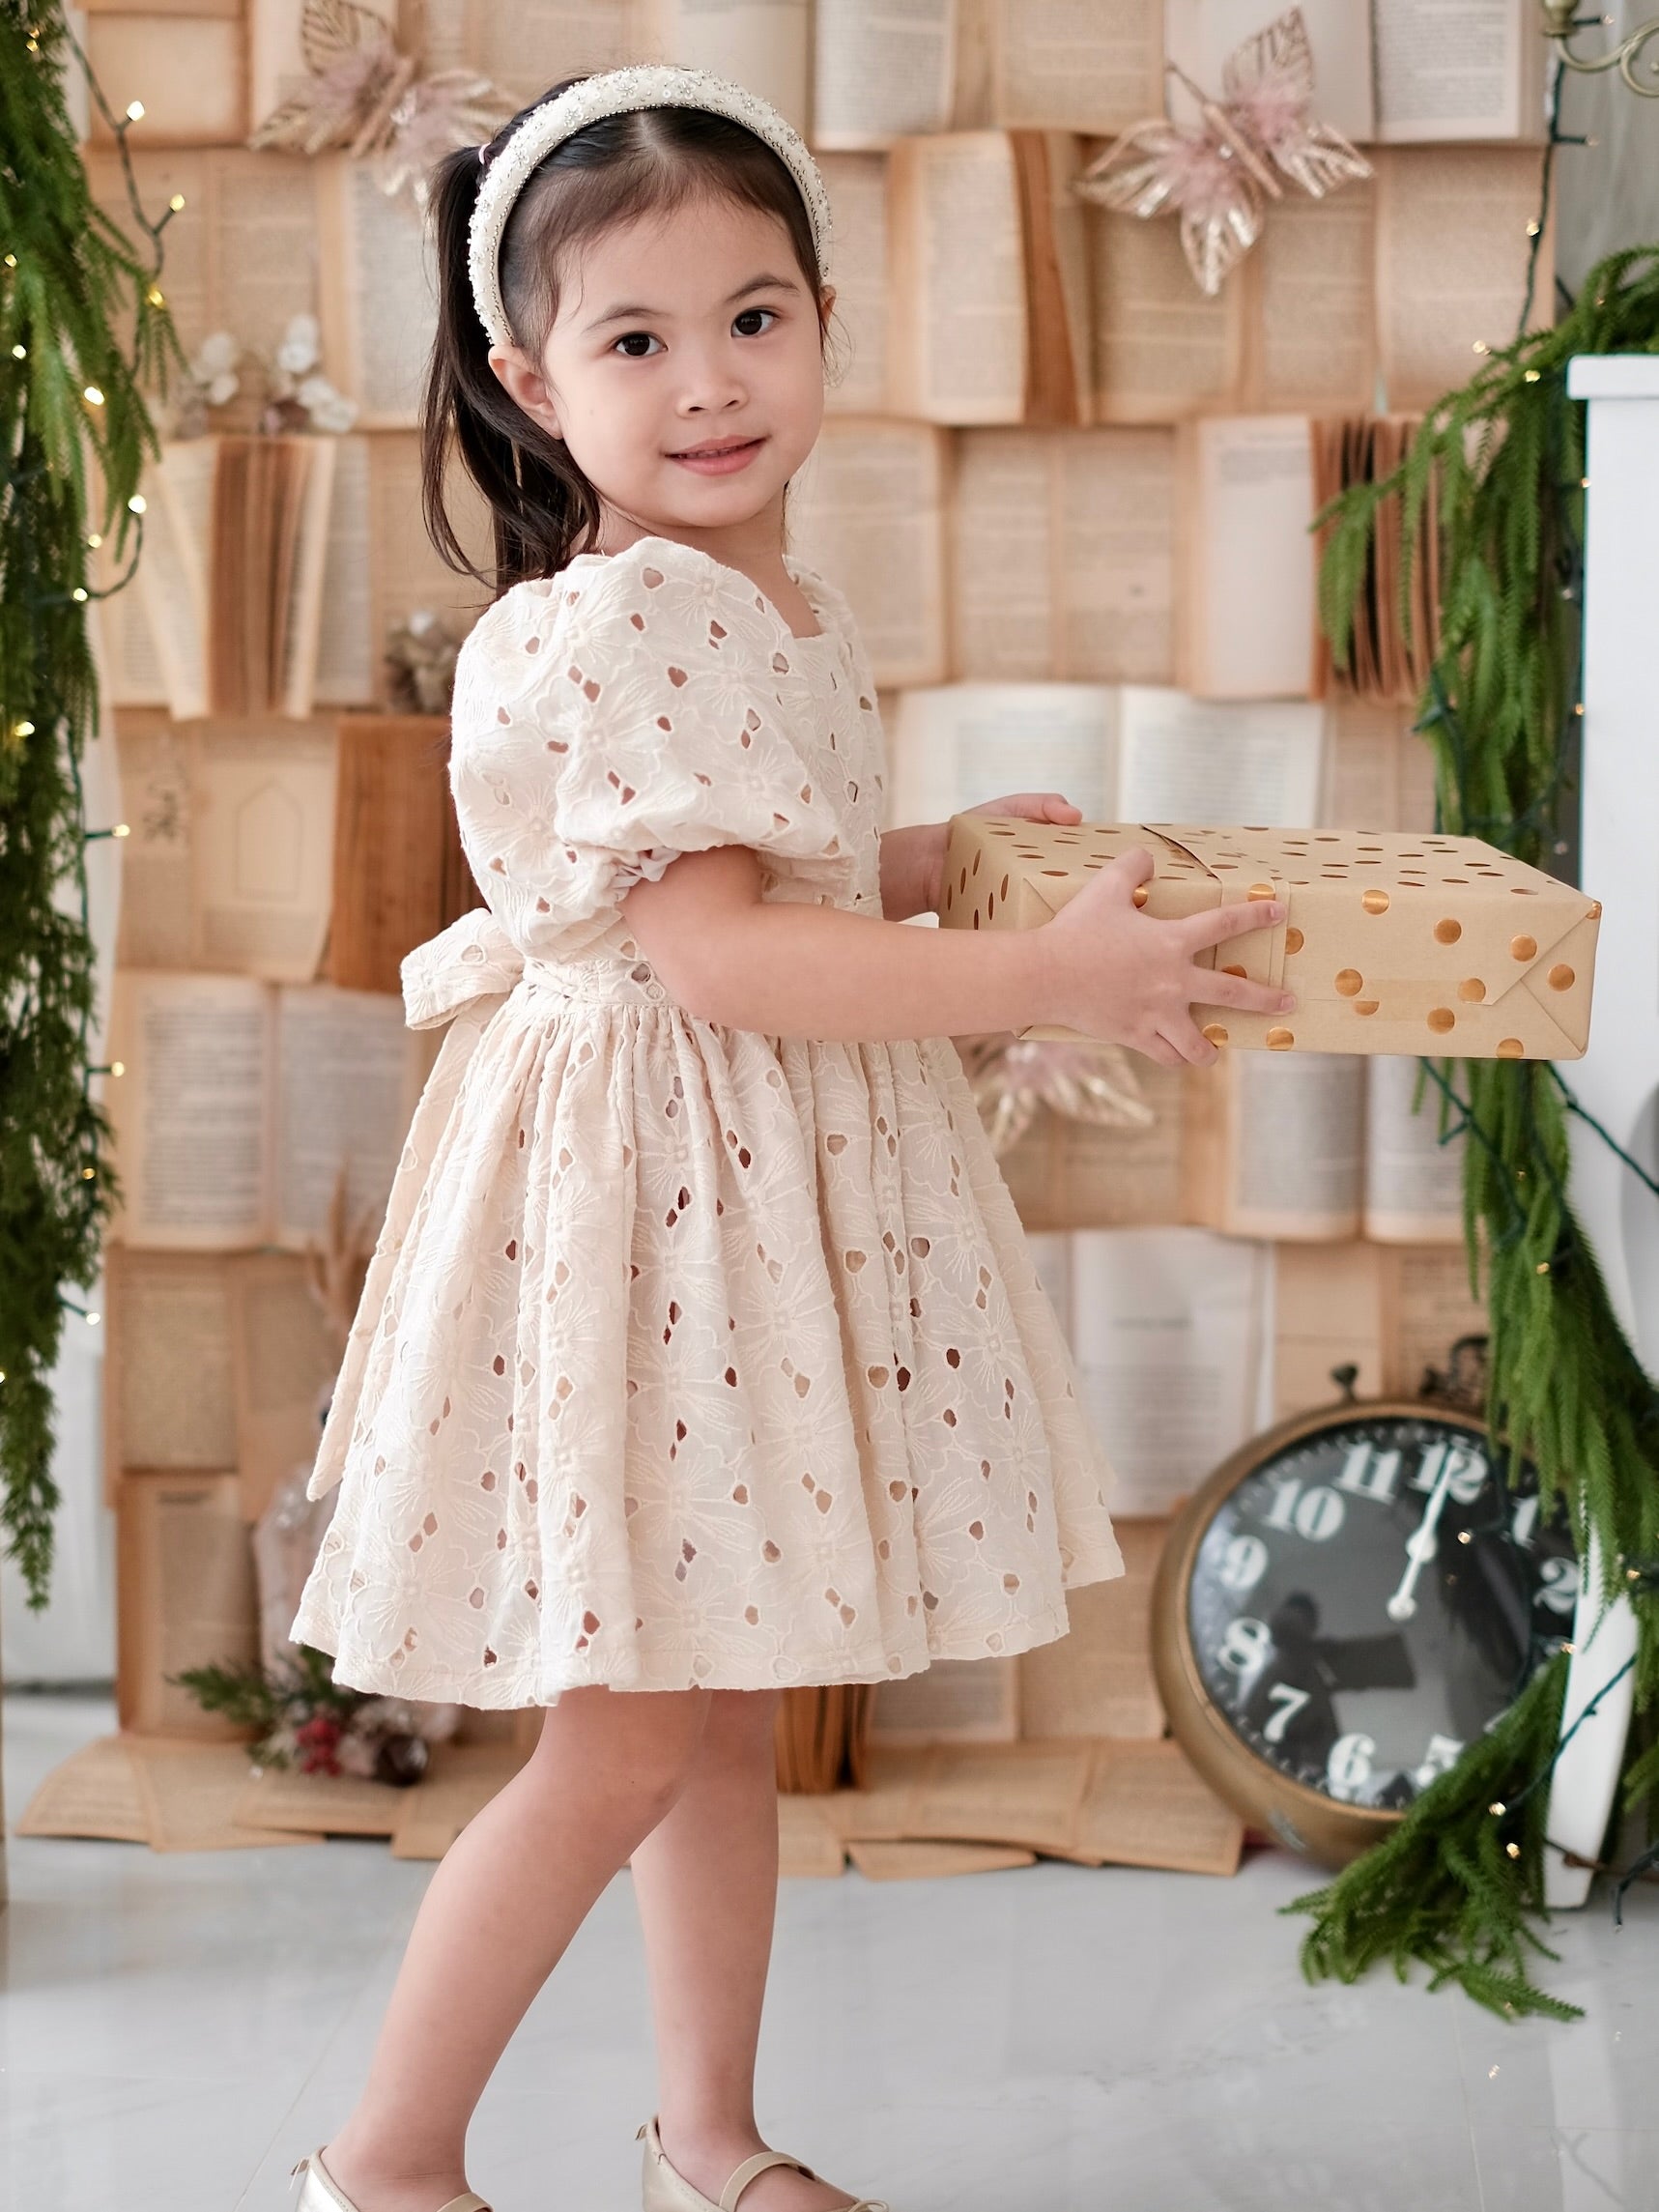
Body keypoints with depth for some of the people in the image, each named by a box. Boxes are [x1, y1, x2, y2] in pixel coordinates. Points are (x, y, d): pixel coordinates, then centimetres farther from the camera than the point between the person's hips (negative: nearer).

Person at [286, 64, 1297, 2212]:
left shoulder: (778, 610, 9)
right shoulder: (624, 623, -20)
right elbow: (713, 950, -26)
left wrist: (948, 852, 12)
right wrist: (1047, 973, -25)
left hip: (777, 1191, 9)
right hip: (639, 1187, -9)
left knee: (731, 1710, 17)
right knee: (625, 1744, -2)